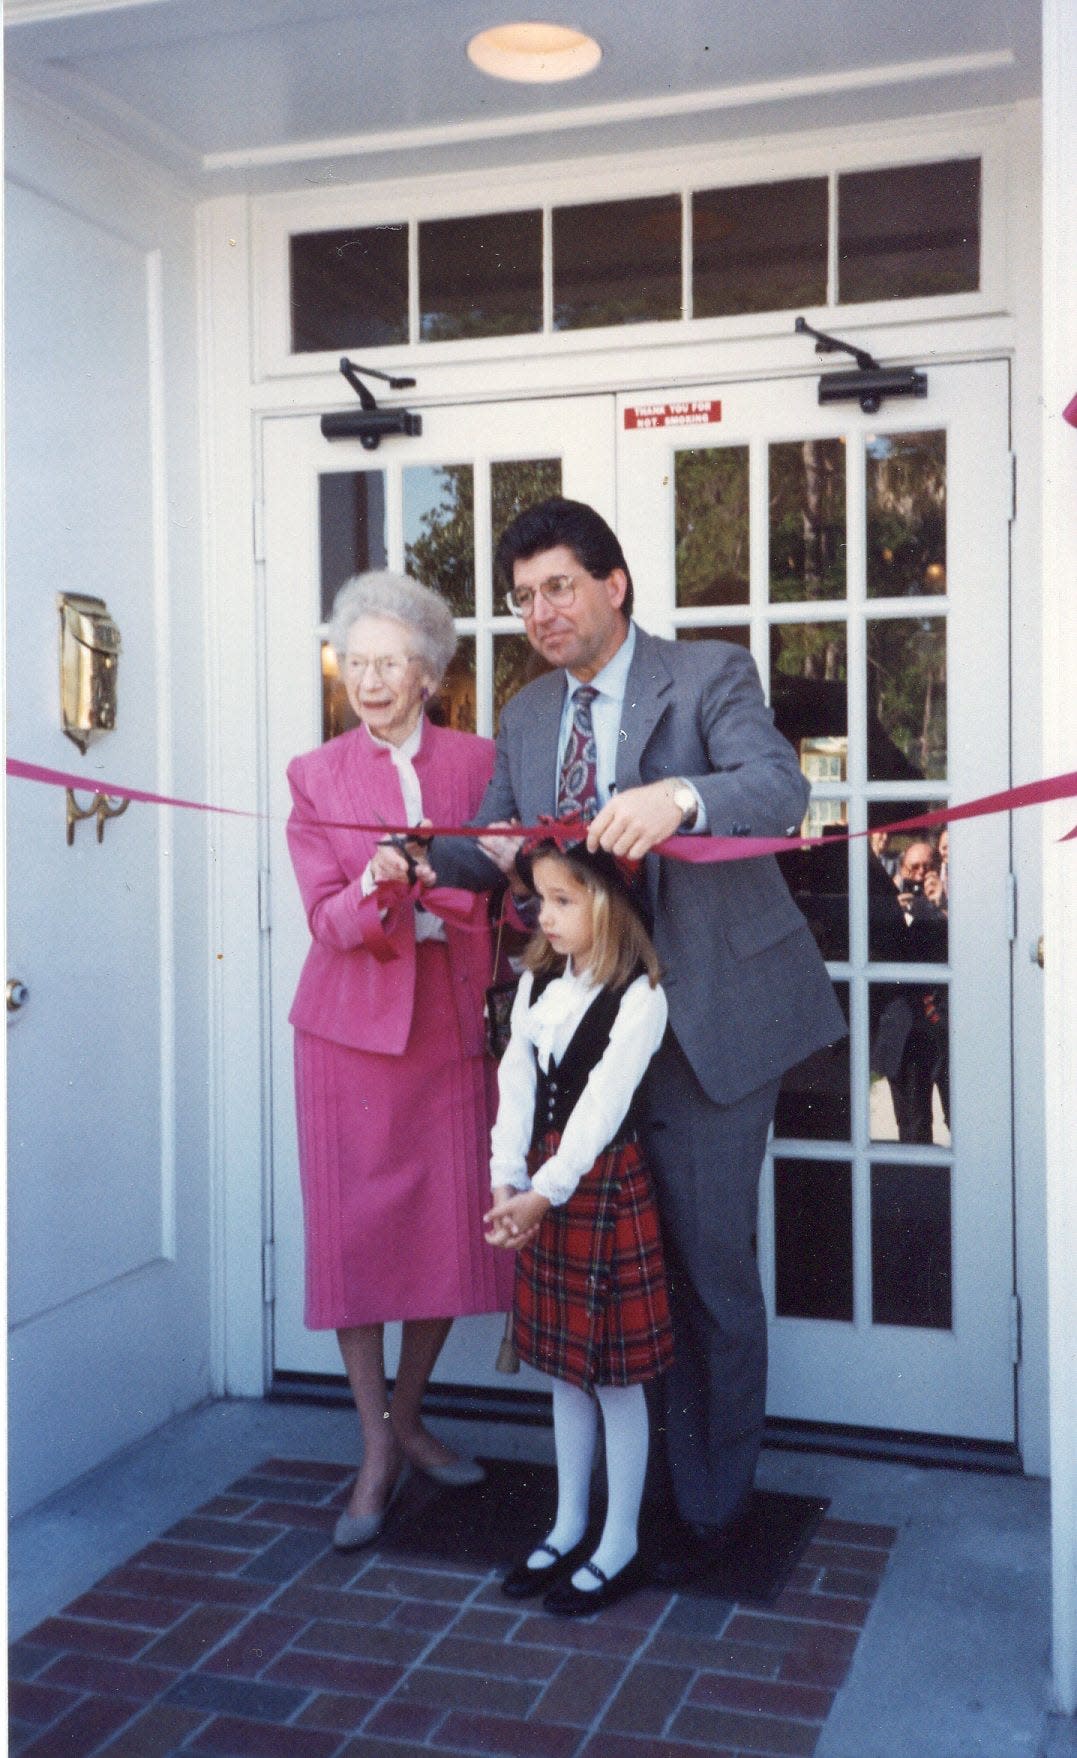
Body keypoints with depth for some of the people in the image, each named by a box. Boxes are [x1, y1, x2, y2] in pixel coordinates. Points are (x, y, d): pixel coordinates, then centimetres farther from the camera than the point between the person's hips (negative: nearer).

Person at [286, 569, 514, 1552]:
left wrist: (436, 882, -16)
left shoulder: (477, 764, 6)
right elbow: (328, 918, -5)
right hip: (354, 1024, -1)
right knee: (356, 1225, 0)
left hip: (453, 1020, 2)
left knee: (452, 1225, 4)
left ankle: (408, 1419, 26)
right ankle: (376, 1453, 13)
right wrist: (374, 890, -26)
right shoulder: (316, 776, 4)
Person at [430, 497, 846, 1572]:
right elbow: (493, 840, 15)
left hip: (707, 1022, -5)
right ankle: (629, 1483, 31)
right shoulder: (526, 717, 12)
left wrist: (679, 796, -44)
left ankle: (705, 1503, 23)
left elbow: (779, 787, -24)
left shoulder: (710, 678, -7)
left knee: (710, 1269, 4)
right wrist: (421, 859, -7)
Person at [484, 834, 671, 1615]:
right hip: (541, 1188, 7)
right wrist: (508, 1180, -9)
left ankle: (620, 1545, 19)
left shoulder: (639, 998, -14)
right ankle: (569, 1526, 32)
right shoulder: (539, 981, 6)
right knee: (564, 1366, 17)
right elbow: (517, 1083, 1)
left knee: (615, 1372, 4)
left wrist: (546, 1192, -22)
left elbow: (601, 1105, -19)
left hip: (604, 1187, -7)